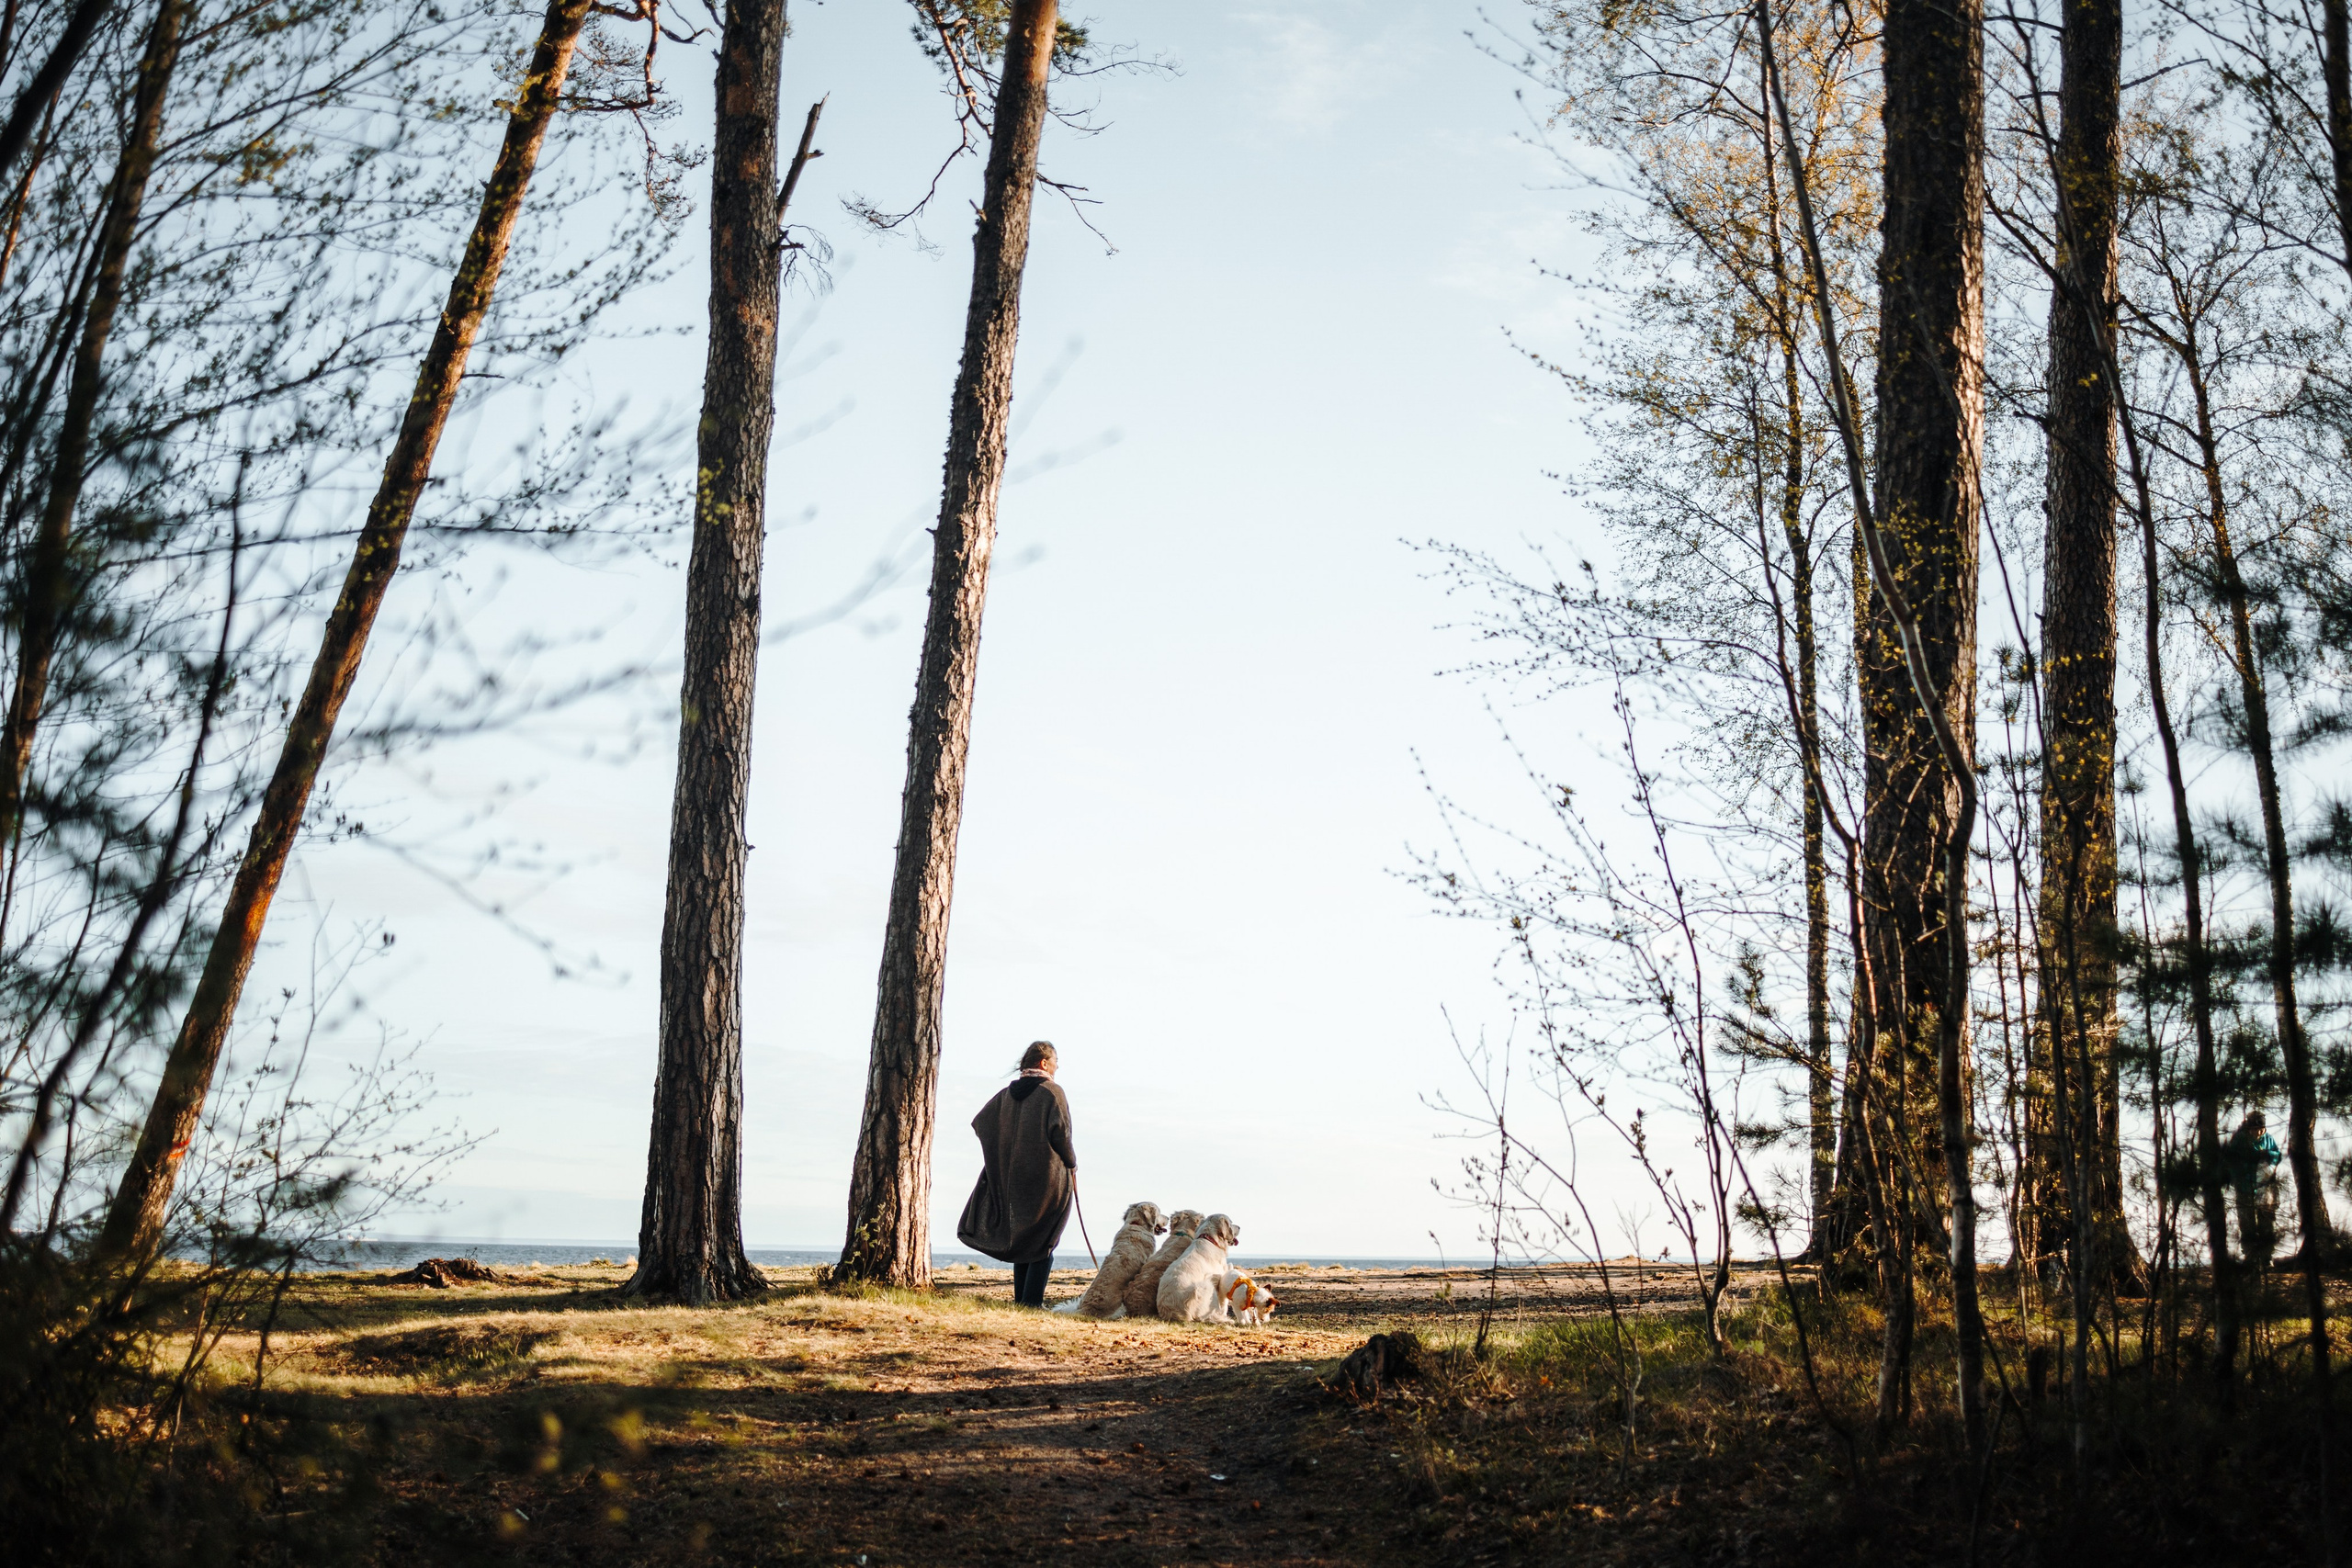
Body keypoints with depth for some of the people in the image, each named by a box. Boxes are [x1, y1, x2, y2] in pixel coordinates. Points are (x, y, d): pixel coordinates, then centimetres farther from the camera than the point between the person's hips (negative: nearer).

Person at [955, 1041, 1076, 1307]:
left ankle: (1020, 1298, 12)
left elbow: (979, 1122, 6)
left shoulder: (1007, 1093, 8)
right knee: (1043, 1241, 0)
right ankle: (1032, 1300, -8)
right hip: (1048, 1176, -5)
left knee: (1022, 1237, 15)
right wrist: (1071, 1163, -1)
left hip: (1013, 1175, 6)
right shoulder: (1052, 1092, -8)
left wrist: (1003, 1152, 17)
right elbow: (1060, 1132, -16)